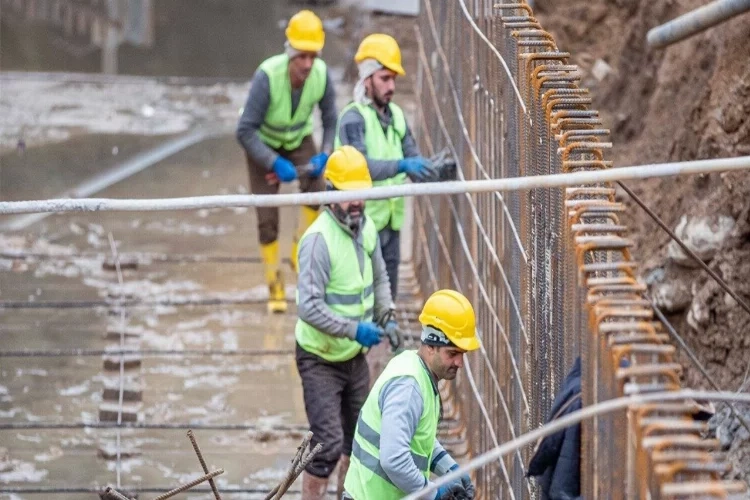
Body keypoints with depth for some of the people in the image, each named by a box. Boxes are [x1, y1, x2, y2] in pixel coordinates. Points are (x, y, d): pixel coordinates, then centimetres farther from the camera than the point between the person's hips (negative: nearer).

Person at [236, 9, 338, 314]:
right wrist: (275, 163, -36)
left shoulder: (321, 74, -26)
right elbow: (245, 131, -31)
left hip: (299, 140, 2)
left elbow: (331, 121, -8)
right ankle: (274, 286, 11)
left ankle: (300, 253, -6)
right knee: (267, 218, -6)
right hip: (264, 143, -2)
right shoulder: (267, 76, -36)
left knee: (316, 186, -27)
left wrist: (325, 155, -23)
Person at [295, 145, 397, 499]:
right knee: (329, 445, -12)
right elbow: (309, 307, -29)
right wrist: (354, 329, -32)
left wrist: (384, 316, 2)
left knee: (358, 439, 19)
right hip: (320, 359, -8)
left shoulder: (366, 228, 1)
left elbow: (378, 278, 18)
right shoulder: (318, 240, -24)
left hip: (355, 356, 8)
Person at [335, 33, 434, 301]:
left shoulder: (396, 115, 10)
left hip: (391, 221, 7)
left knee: (386, 296, 12)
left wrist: (432, 170, -15)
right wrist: (401, 165, -39)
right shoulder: (353, 118, -13)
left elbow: (413, 159, 7)